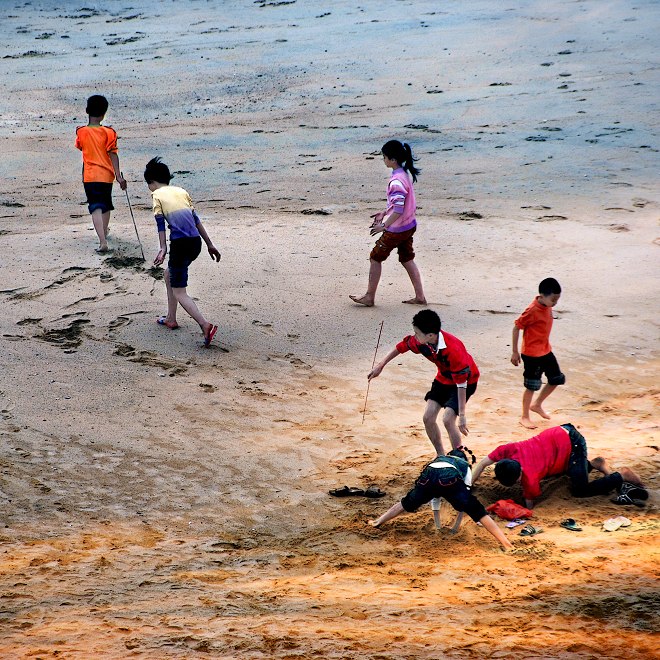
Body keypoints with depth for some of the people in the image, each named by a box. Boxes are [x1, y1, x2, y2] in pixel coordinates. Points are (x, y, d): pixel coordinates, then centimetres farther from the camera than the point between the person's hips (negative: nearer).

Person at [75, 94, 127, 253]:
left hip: (89, 176, -1)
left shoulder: (81, 132, -7)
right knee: (106, 205, 23)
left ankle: (102, 241, -22)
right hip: (106, 174, 1)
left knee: (96, 207, -6)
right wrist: (118, 176, -13)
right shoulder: (109, 132, -10)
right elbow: (113, 154, -13)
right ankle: (104, 232, 43)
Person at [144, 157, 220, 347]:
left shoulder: (157, 195, 4)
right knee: (169, 275, 29)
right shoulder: (181, 191, 19)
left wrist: (163, 249, -12)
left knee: (179, 292, -4)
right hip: (196, 242, 7)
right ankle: (171, 319, 35)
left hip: (180, 244, -7)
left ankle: (205, 325, -23)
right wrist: (210, 245, 21)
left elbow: (161, 224, -7)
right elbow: (196, 219, 19)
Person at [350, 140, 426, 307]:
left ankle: (369, 297, 15)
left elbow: (398, 209, -28)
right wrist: (384, 213, 18)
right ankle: (420, 296, 21)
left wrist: (384, 225, -20)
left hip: (396, 230, -9)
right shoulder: (405, 174, 3)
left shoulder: (396, 181, -27)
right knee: (407, 260, 18)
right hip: (409, 226, 9)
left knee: (375, 258, 6)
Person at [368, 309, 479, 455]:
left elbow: (461, 384, -34)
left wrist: (462, 415, -34)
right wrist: (380, 366, 10)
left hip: (466, 380, -7)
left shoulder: (453, 350, -39)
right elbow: (402, 346, 3)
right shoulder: (420, 341, -19)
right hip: (444, 378, 7)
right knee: (428, 417, 0)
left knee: (448, 419, -22)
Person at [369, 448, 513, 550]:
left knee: (407, 504, 26)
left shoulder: (438, 460, 48)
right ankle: (505, 542, -11)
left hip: (427, 478, 3)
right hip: (451, 480, -3)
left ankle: (378, 521, 35)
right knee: (477, 511, -1)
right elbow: (465, 497, 33)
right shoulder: (465, 466, 39)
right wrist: (456, 524, 38)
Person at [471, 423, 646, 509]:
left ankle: (621, 476, 5)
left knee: (579, 490, -10)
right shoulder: (508, 450, -17)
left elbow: (529, 505, -18)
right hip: (558, 433, 9)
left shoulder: (529, 477, -31)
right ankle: (594, 463, 31)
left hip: (572, 443, -9)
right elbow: (482, 463, -5)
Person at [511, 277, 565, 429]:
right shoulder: (533, 311, -25)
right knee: (532, 386, 1)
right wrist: (515, 352, -16)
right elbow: (516, 327, -19)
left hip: (546, 351, 9)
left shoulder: (547, 307, 0)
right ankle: (525, 417, 17)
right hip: (532, 354, -9)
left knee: (557, 379, 13)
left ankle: (537, 405, 30)